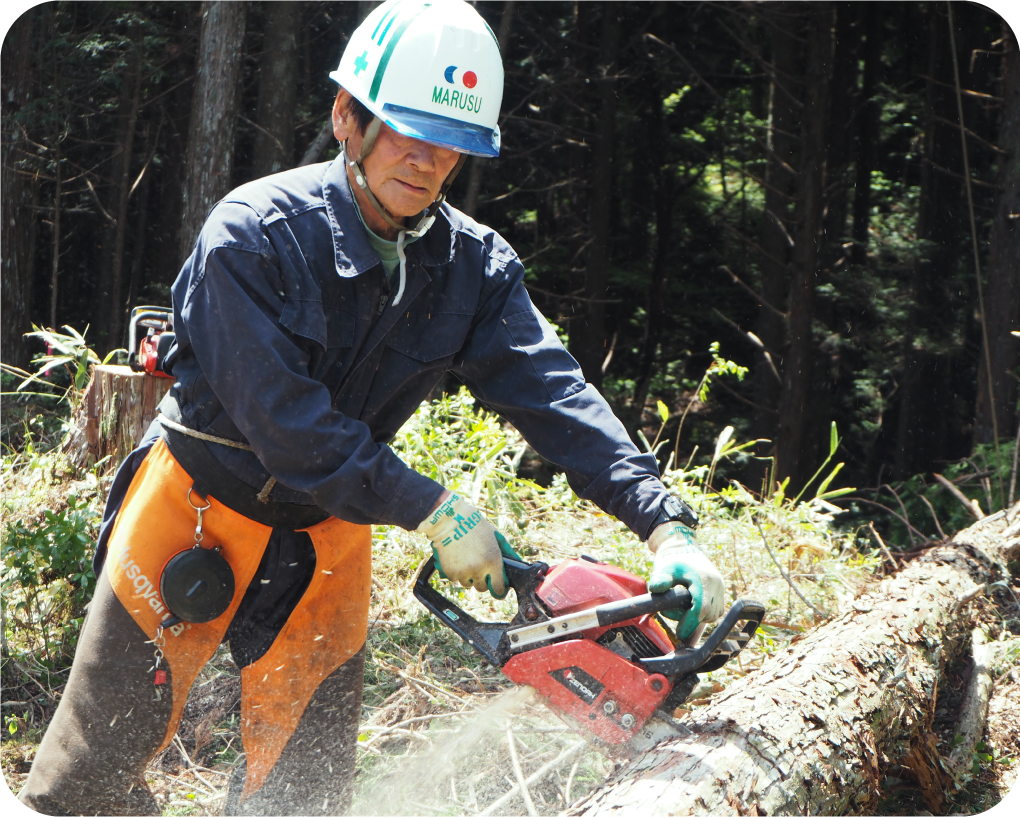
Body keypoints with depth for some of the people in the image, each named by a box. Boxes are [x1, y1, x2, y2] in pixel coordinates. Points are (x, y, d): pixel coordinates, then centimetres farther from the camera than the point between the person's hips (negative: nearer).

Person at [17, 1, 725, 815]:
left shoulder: (475, 266, -9)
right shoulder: (254, 233, -22)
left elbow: (554, 394, -17)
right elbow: (281, 418, -26)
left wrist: (666, 523, -29)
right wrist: (431, 509, -29)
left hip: (329, 537, 4)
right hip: (198, 512, -4)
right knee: (104, 749, 2)